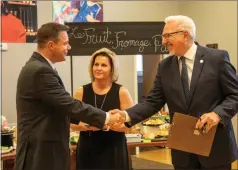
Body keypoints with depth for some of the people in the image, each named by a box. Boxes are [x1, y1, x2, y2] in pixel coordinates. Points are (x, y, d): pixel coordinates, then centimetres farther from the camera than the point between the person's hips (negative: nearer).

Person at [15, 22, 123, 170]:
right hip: (41, 153, -10)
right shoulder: (41, 71, -21)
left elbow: (61, 106, 18)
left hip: (45, 149, 10)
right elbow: (70, 105, -21)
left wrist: (83, 121, 10)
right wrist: (106, 118, -12)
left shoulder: (38, 67, 11)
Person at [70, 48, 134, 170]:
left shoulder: (121, 92, -3)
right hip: (87, 151, 2)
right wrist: (86, 125, -16)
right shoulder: (81, 92, 1)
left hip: (113, 151, -1)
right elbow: (73, 124, 4)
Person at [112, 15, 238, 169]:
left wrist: (218, 114, -22)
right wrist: (127, 115, -14)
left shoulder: (217, 58, -5)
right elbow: (153, 102, 2)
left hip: (215, 146, -3)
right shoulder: (164, 66, 6)